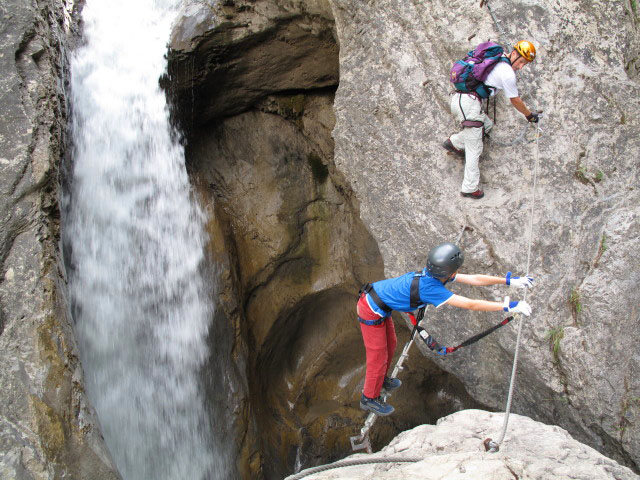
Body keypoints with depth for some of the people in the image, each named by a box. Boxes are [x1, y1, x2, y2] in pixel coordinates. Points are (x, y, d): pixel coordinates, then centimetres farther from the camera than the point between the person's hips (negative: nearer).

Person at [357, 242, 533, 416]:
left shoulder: (435, 274, -8)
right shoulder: (430, 287, -34)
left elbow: (474, 279, -1)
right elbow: (471, 305, -34)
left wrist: (509, 281, 1)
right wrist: (508, 307, -30)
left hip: (378, 302, 9)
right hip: (371, 312, -9)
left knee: (390, 345, 26)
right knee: (378, 356, 5)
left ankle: (379, 379, 50)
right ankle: (370, 398, 26)